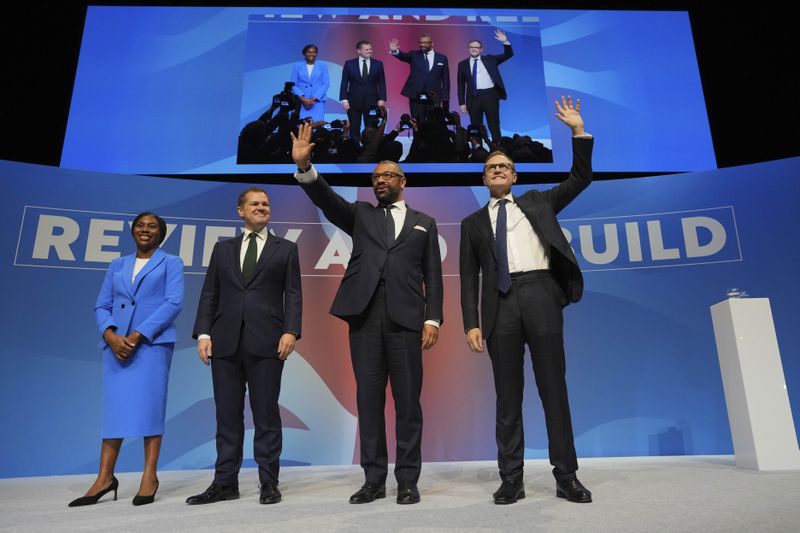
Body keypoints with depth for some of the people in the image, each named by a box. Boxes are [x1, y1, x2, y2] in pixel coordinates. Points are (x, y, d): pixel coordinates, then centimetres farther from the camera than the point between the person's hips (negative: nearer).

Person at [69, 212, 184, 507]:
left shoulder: (171, 262, 7)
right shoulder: (117, 265, 19)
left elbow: (173, 303, -5)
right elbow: (102, 305, 13)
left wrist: (138, 335, -14)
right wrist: (110, 335, -8)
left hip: (153, 342, -4)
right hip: (115, 343, 4)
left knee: (149, 404, -4)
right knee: (114, 406, 3)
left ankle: (149, 476, 2)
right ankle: (105, 477, 8)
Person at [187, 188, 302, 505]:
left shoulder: (285, 249, 11)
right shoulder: (223, 249, 17)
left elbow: (293, 294, 2)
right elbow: (209, 294, 12)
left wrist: (291, 331, -12)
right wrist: (203, 333, 0)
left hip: (266, 342, -2)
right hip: (226, 341, 3)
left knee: (266, 414, 2)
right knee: (227, 415, 8)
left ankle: (269, 483, 12)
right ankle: (225, 483, 18)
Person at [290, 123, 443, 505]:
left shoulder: (423, 222, 17)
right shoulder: (361, 215, 19)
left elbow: (432, 276, 10)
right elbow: (326, 200, 2)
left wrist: (433, 319, -1)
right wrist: (304, 165, -14)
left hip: (406, 316, -1)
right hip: (365, 315, 1)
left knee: (407, 399, 1)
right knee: (368, 398, 4)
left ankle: (407, 480, 12)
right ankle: (374, 479, 14)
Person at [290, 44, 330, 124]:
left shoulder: (322, 66, 10)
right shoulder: (297, 66, 10)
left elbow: (326, 84, 2)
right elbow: (293, 84, 5)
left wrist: (314, 99, -9)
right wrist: (303, 99, -11)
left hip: (318, 101, 0)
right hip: (301, 102, 0)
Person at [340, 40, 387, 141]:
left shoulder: (378, 64, 5)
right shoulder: (349, 63, 3)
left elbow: (382, 83, 5)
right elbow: (344, 83, 3)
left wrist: (382, 99, -5)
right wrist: (344, 99, -6)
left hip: (372, 102, 1)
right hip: (354, 102, 0)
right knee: (354, 130, 3)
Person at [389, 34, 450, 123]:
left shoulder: (442, 58, 8)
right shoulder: (414, 55, 8)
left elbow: (445, 80, 7)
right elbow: (403, 56, -13)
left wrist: (445, 99, 2)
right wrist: (394, 51, -36)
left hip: (434, 99, 0)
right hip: (416, 98, 0)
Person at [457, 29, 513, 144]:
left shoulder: (490, 60, 10)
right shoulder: (463, 64, 9)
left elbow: (508, 54, 7)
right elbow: (461, 85, 8)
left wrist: (505, 42, -10)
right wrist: (462, 102, 1)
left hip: (490, 95, 0)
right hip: (474, 97, 0)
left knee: (494, 124, 0)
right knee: (476, 126, 4)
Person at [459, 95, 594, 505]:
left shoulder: (537, 202, 21)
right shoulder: (474, 222, 17)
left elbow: (580, 179, 14)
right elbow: (469, 278, 10)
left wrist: (579, 130, 7)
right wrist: (471, 323, -1)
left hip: (540, 294, 0)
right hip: (501, 303, 1)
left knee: (554, 388, 1)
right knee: (507, 394, 2)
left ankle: (566, 476, 9)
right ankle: (511, 479, 9)